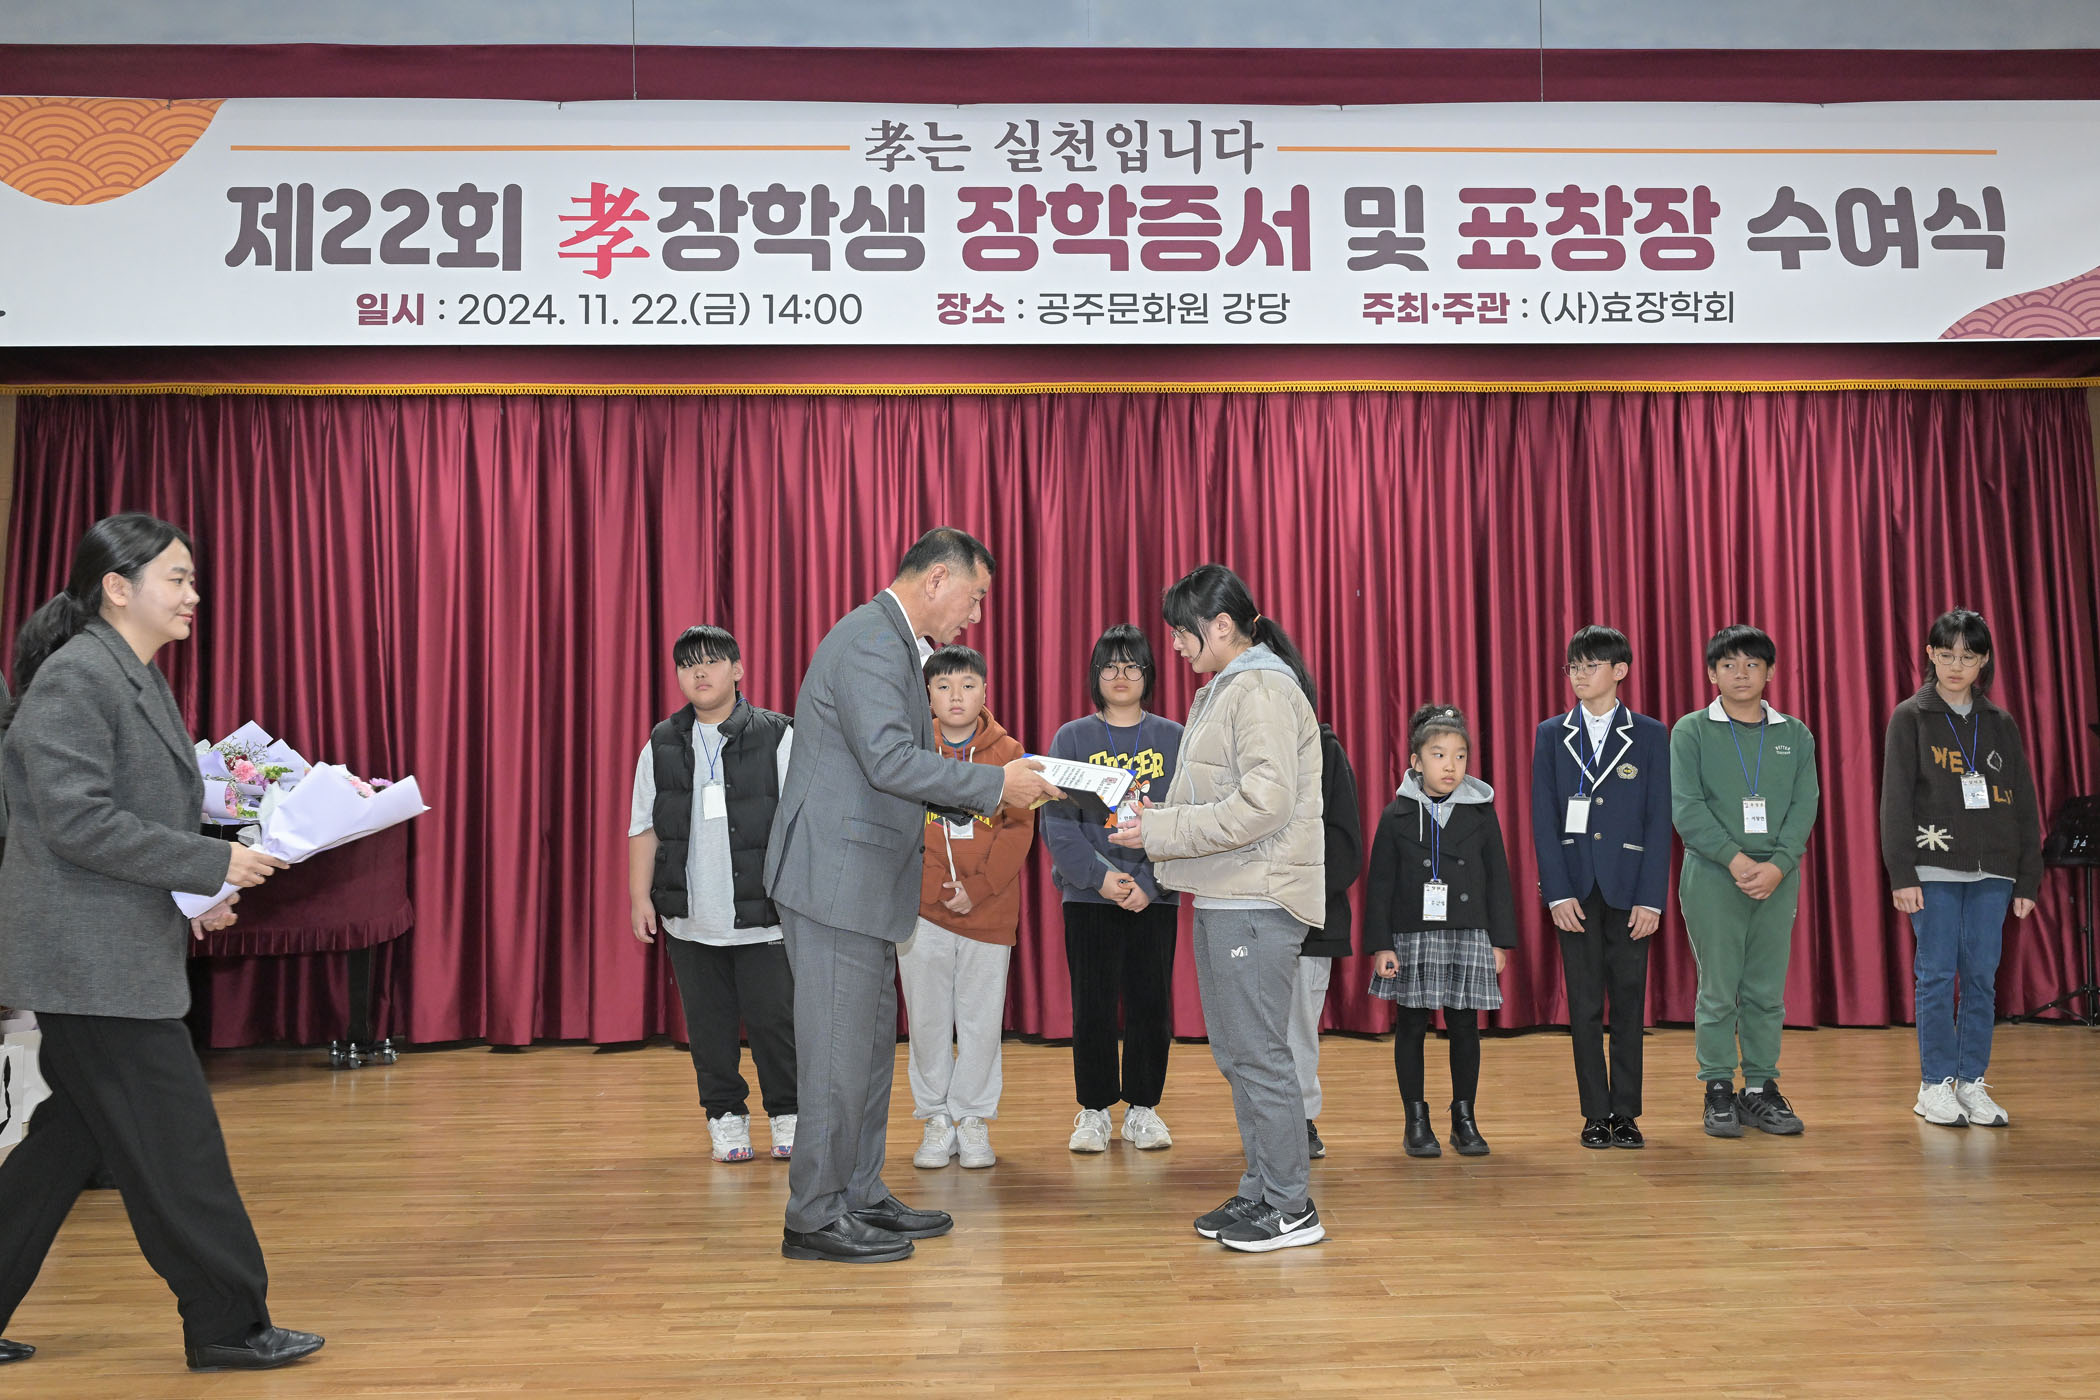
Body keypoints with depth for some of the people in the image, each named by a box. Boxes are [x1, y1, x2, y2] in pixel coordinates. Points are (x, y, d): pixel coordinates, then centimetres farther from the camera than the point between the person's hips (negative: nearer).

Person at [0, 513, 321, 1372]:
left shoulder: (139, 679, 14)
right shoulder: (75, 677, -15)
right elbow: (76, 821, -20)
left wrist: (192, 900, 9)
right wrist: (211, 865, -18)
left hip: (123, 953, 10)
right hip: (87, 957, -10)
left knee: (74, 1138, 15)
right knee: (176, 1140, -3)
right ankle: (229, 1326, 7)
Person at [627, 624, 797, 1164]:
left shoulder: (779, 738, -3)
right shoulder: (661, 746, 7)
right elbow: (644, 829, 11)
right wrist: (640, 897, 6)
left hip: (763, 915, -3)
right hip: (690, 919, 3)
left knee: (773, 1018, 0)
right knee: (709, 1024, 9)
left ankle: (787, 1116, 18)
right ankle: (725, 1117, 23)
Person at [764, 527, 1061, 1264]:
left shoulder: (895, 643, 18)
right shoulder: (871, 642, -16)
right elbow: (890, 759, -26)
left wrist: (975, 797, 11)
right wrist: (995, 783, -19)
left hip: (862, 883, 11)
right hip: (837, 878, -11)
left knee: (870, 1043, 16)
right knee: (838, 1050, -3)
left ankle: (860, 1196, 26)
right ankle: (815, 1217, 7)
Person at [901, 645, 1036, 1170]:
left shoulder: (1008, 752, 2)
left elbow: (1019, 830, -2)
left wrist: (976, 889, -12)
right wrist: (937, 887, -12)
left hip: (989, 909, 0)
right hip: (921, 910, 1)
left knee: (981, 1019, 5)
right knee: (927, 1019, 6)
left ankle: (973, 1119, 18)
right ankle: (937, 1120, 19)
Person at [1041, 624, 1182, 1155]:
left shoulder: (1174, 740, 5)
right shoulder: (1071, 738, 4)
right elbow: (1057, 822, -3)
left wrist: (1151, 882, -14)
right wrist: (1097, 875, -16)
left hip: (1156, 897, 1)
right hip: (1089, 895, 0)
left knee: (1151, 1005, 5)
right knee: (1092, 1006, 4)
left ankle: (1143, 1107, 20)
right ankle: (1094, 1110, 17)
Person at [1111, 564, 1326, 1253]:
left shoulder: (1263, 689, -12)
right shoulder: (1223, 691, 20)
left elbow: (1263, 803, -22)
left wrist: (1164, 831, -18)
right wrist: (1162, 815, 7)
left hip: (1257, 904, -10)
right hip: (1223, 899, 10)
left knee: (1257, 1054, -5)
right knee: (1234, 1053, 13)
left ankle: (1291, 1209, 6)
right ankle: (1259, 1192, 23)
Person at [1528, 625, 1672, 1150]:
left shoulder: (1651, 736, 3)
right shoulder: (1552, 735, 6)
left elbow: (1659, 821, 0)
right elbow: (1543, 818, 2)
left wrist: (1651, 898, -7)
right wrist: (1558, 893, -7)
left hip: (1628, 887, -1)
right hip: (1576, 888, 1)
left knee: (1629, 1002, 4)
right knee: (1585, 1004, 4)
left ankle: (1626, 1113, 14)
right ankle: (1595, 1114, 12)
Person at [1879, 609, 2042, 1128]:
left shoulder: (2001, 725, 11)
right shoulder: (1911, 718, 1)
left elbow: (2025, 806, 12)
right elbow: (1895, 799, -4)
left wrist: (2028, 880, 6)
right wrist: (1902, 874, -11)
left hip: (1991, 872, 3)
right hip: (1935, 870, -3)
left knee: (1982, 977, 4)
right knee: (1937, 975, -1)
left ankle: (1973, 1083, 13)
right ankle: (1936, 1084, 7)